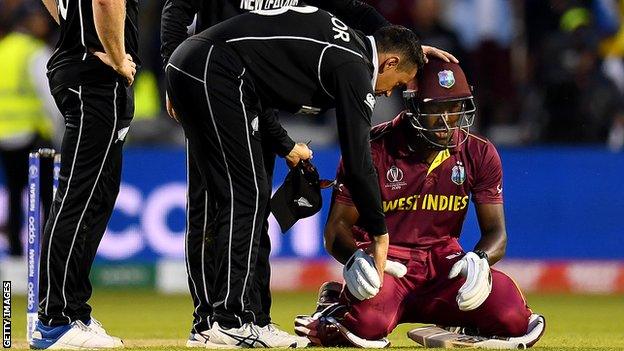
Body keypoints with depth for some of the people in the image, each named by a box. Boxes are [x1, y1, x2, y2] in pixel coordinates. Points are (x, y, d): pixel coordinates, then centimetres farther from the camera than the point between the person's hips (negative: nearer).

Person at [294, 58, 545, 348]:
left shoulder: (480, 155, 1)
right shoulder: (375, 148, -8)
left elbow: (496, 232, -1)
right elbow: (337, 227, -6)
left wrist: (480, 259, -27)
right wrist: (355, 259, -31)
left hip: (444, 261, 3)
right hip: (384, 259, -3)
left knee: (512, 318, -24)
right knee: (369, 323, -36)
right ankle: (338, 303, 3)